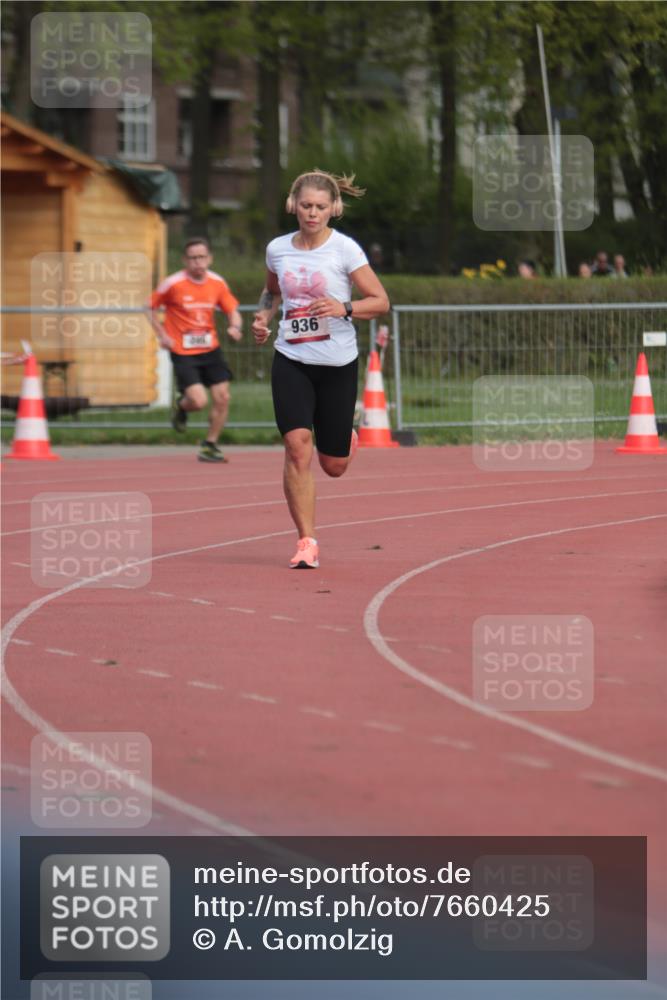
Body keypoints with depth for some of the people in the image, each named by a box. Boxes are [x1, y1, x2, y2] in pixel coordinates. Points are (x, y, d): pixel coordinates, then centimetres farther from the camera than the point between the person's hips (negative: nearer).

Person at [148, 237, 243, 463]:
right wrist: (162, 335, -8)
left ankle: (210, 445, 18)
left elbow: (232, 310, 8)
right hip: (183, 353, -4)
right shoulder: (173, 284, -12)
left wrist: (235, 327, -15)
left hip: (210, 349, 4)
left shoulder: (217, 283, -1)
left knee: (222, 398, -2)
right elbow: (151, 308, 1)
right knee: (199, 401, -17)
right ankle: (181, 406, 21)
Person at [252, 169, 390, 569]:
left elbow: (381, 301, -7)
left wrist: (344, 308, -24)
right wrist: (263, 316, 3)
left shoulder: (345, 249, -7)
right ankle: (307, 542, -11)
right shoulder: (278, 249, 3)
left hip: (337, 364, -2)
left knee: (333, 466, 5)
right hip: (291, 361, 2)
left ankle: (347, 441, 45)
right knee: (298, 447, -18)